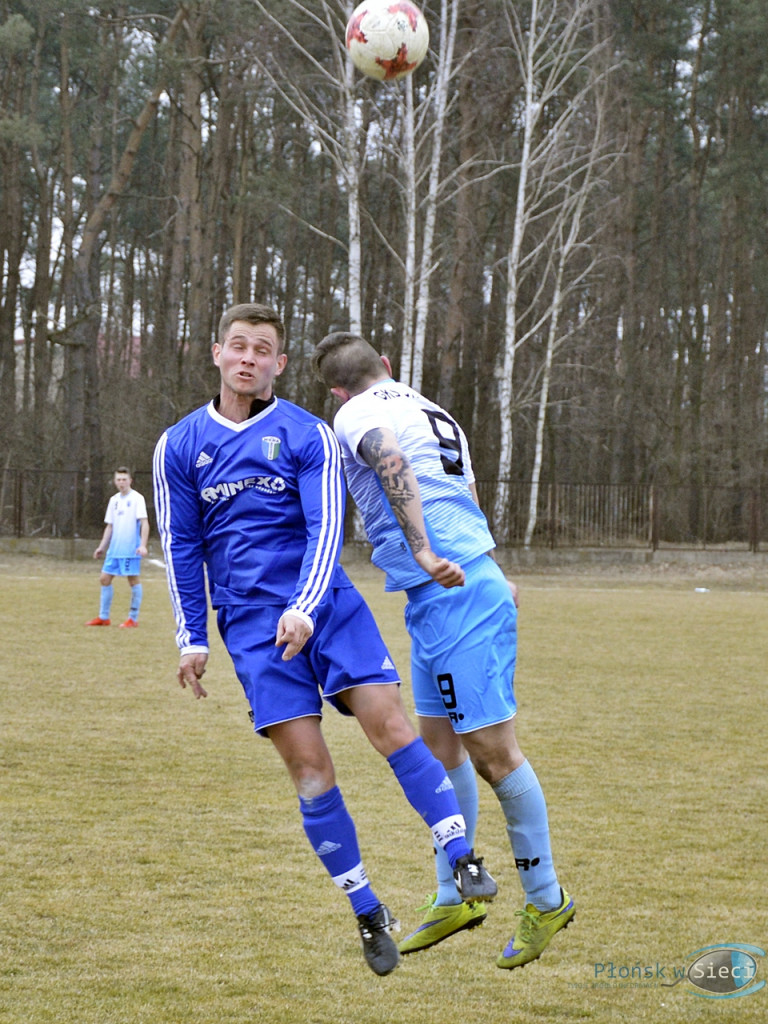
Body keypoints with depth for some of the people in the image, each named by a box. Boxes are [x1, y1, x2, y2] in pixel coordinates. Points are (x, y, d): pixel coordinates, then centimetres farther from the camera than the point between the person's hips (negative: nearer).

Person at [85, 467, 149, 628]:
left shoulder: (137, 498, -6)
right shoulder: (114, 500, 14)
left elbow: (144, 523, -12)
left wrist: (143, 545, -23)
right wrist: (102, 547, 17)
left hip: (131, 549, -7)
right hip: (114, 549, 7)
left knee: (133, 580, -3)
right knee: (105, 578, 6)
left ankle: (133, 619, 3)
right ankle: (104, 617, 14)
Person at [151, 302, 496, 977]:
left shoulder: (307, 434, 3)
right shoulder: (180, 445, 9)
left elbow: (325, 527, -4)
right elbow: (181, 547, 13)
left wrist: (305, 608, -19)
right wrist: (193, 638, 8)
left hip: (324, 603, 0)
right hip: (251, 622, 1)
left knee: (388, 721, -17)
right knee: (308, 763, -7)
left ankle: (463, 860, -10)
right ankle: (368, 913, 2)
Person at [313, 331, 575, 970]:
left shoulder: (358, 414, -5)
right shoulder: (434, 414, 20)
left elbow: (394, 465, -27)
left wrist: (424, 553, -36)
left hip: (455, 599, -10)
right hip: (458, 591, 10)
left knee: (492, 751, -4)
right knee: (440, 746, 16)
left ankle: (546, 900, 4)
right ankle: (454, 898, 25)